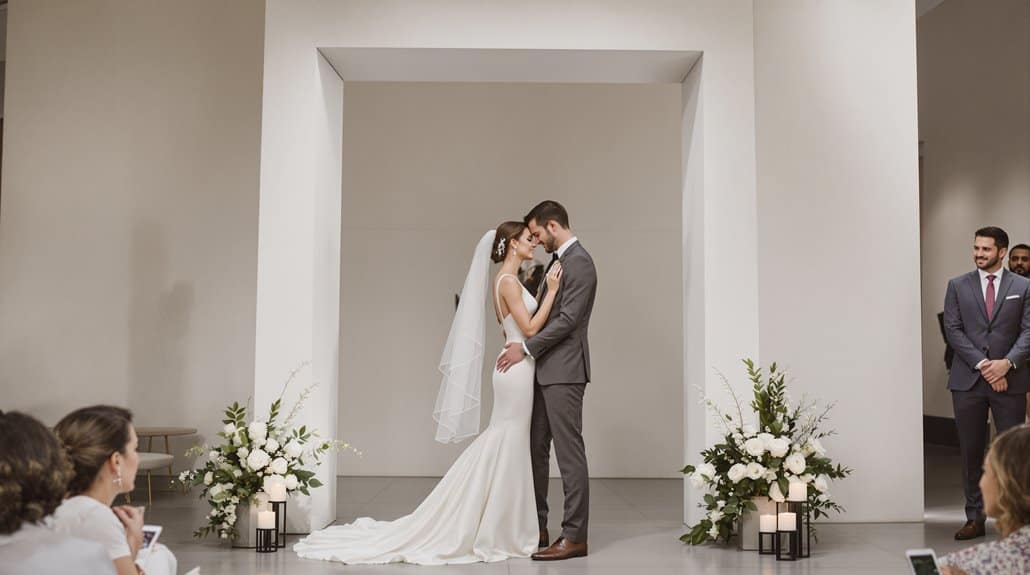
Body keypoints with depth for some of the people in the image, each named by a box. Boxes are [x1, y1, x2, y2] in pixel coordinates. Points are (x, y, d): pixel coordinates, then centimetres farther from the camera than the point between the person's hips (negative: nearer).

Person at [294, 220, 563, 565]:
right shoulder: (507, 281, -14)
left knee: (501, 446, 12)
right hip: (517, 371, -10)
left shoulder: (509, 281, 16)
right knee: (506, 449, -4)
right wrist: (552, 291, -15)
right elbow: (530, 328, -18)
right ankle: (490, 532, 3)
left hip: (517, 370, 10)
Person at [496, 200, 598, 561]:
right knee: (535, 448, 12)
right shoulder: (558, 260, 17)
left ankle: (575, 536, -1)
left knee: (569, 451, -6)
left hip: (564, 370, -10)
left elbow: (568, 318, -19)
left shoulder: (579, 261, -13)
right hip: (545, 369, 10)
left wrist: (526, 349, -15)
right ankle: (536, 526, 22)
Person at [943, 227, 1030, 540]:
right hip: (968, 381, 1)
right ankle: (975, 518, 12)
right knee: (971, 453, 5)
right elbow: (953, 329, 0)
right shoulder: (958, 286, 8)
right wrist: (982, 365, -10)